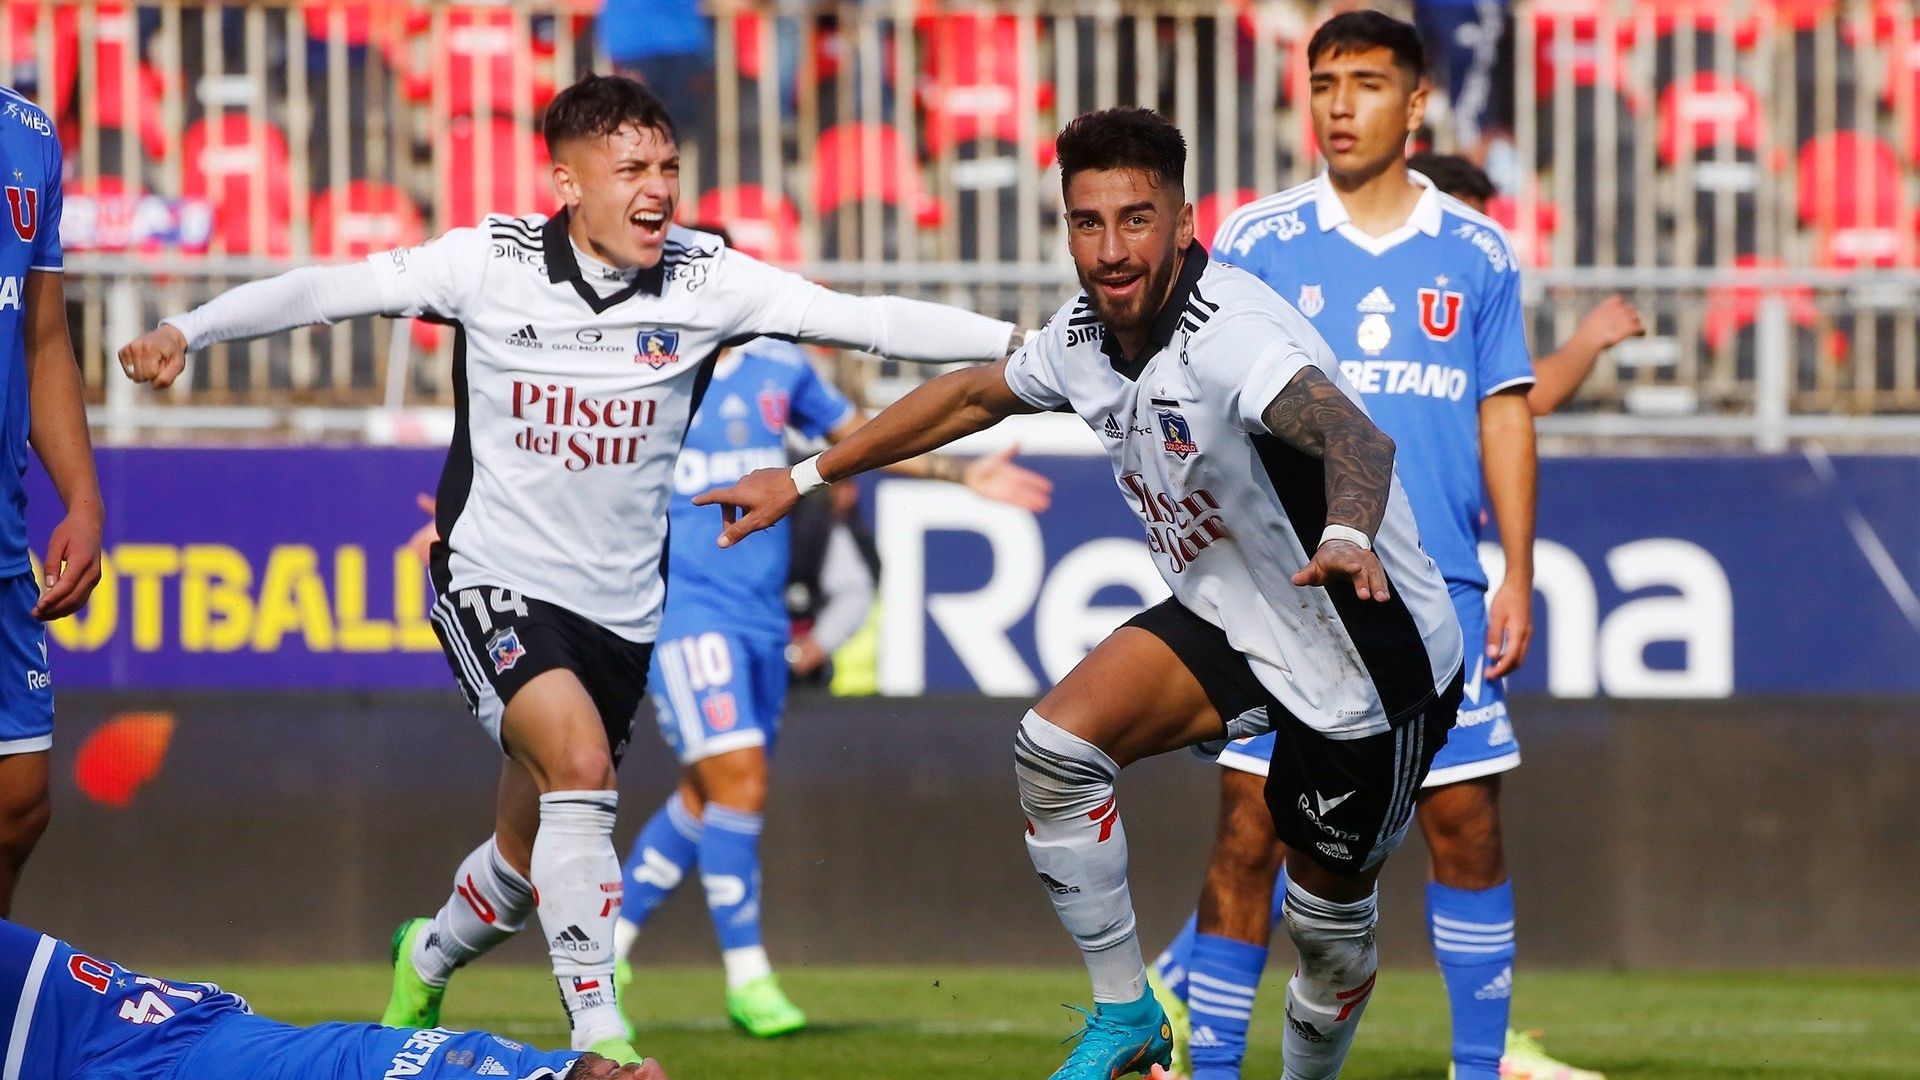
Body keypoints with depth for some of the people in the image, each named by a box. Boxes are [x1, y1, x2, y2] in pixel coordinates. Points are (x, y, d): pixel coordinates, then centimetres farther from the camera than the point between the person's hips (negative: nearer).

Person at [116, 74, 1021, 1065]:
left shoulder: (704, 280, -6)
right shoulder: (490, 262, -10)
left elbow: (866, 319, -10)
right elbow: (328, 290, -5)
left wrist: (1017, 342, -19)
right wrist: (186, 331, -14)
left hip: (620, 606, 4)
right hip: (494, 583, -4)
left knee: (532, 858, 13)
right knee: (578, 761, -29)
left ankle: (427, 962, 47)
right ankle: (599, 1038, -26)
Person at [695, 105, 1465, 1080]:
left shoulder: (1230, 337, -31)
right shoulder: (1087, 334, -5)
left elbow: (1354, 436, -49)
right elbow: (975, 394, 15)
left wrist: (1347, 536, -72)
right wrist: (805, 478, 21)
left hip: (1377, 668, -7)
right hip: (1232, 621, 7)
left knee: (1328, 921, 4)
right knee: (1054, 745, -12)